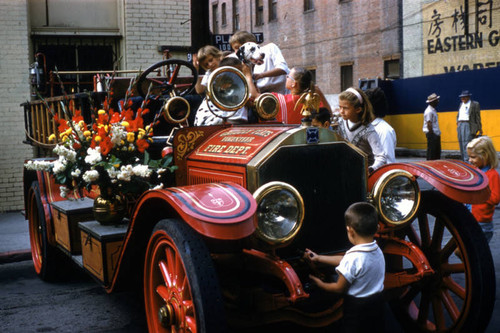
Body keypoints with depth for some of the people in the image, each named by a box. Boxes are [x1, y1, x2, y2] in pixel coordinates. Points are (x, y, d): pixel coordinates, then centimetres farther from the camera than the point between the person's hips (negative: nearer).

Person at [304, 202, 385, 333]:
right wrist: (318, 258, 13)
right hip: (377, 303, 7)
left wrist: (320, 284, 3)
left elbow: (340, 288, -16)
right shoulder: (378, 251, -4)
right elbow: (344, 260, 7)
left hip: (357, 308, -7)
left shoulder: (353, 258, -28)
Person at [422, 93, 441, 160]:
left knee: (437, 152, 13)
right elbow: (429, 124, -19)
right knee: (431, 151, -7)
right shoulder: (429, 111, -15)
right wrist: (431, 134, -21)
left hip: (436, 134, 10)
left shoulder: (433, 110, 17)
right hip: (432, 134, -10)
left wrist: (438, 133, 17)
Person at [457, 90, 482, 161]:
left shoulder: (475, 104, 1)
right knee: (461, 142, 7)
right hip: (460, 125, 7)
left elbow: (478, 117, -2)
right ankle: (463, 159, 14)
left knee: (467, 142, -15)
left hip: (468, 125, -7)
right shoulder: (461, 104, 20)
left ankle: (467, 160, -18)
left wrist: (479, 129, -5)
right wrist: (458, 123, 13)